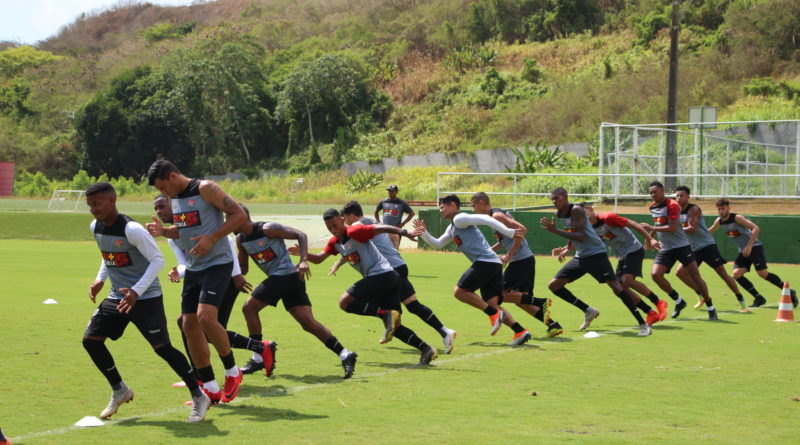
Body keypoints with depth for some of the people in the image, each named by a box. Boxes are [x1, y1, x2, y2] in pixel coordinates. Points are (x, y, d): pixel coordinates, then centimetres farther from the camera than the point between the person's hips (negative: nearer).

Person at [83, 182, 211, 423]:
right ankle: (120, 391, 19)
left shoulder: (132, 230, -22)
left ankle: (199, 397, -3)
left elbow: (157, 260, -19)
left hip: (146, 297, -8)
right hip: (117, 296, 8)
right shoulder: (96, 227, 3)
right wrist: (100, 279, 6)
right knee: (90, 340, 1)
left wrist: (137, 291, -25)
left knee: (162, 346, -15)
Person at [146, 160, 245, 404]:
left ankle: (232, 371, -3)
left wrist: (212, 238, -21)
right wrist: (163, 231, 3)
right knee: (189, 324, 4)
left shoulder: (205, 189, -13)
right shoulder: (175, 197, 12)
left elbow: (238, 214, -14)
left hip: (217, 264, -9)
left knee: (206, 317, -23)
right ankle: (209, 388, 11)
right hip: (193, 268, 9)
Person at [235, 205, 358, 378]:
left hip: (286, 275, -8)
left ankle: (258, 358, 1)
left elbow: (301, 235, -12)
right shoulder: (240, 239, 13)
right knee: (309, 323, 0)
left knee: (249, 308, -5)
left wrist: (303, 260, -23)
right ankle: (345, 354, -3)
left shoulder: (267, 229, -12)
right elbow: (243, 268, 21)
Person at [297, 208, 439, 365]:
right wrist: (303, 253, -2)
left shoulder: (355, 232, -10)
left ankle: (386, 314, -22)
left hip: (382, 274, -9)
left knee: (345, 302, -13)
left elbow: (380, 228, -17)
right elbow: (318, 258, 16)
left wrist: (404, 232, -29)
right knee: (393, 326, 6)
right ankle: (426, 349, 1)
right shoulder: (334, 242, 16)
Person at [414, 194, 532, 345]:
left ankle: (494, 314, -12)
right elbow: (437, 244, 36)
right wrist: (424, 233, 20)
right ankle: (521, 331, -11)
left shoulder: (459, 219, -3)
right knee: (493, 304, 2)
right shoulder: (452, 228, 28)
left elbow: (484, 219, -14)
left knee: (460, 291, -7)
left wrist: (508, 232, -23)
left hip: (484, 261, -10)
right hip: (494, 265, 10)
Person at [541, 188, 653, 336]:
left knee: (616, 287, -19)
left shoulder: (576, 210, -18)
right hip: (580, 257, 9)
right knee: (554, 285, 3)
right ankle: (588, 311, 16)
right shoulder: (558, 214, 7)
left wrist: (555, 231, -31)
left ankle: (643, 324, -16)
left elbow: (580, 237, -29)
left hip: (596, 254, -9)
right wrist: (566, 249, 12)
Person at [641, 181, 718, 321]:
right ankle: (678, 301, 5)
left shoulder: (672, 205, -15)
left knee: (695, 276, -8)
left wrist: (651, 228, -23)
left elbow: (673, 228, -25)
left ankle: (710, 308, 6)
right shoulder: (652, 208, 9)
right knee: (655, 274, -13)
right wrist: (650, 238, 20)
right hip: (665, 249, 7)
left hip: (681, 246, -7)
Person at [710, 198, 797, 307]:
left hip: (754, 247, -7)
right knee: (736, 274, -8)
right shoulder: (719, 221, 3)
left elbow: (756, 228, -23)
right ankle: (759, 298, -2)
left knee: (763, 273, -17)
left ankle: (789, 292, -3)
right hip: (743, 251, 7)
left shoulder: (736, 218, -18)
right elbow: (709, 231, 22)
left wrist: (749, 246, -28)